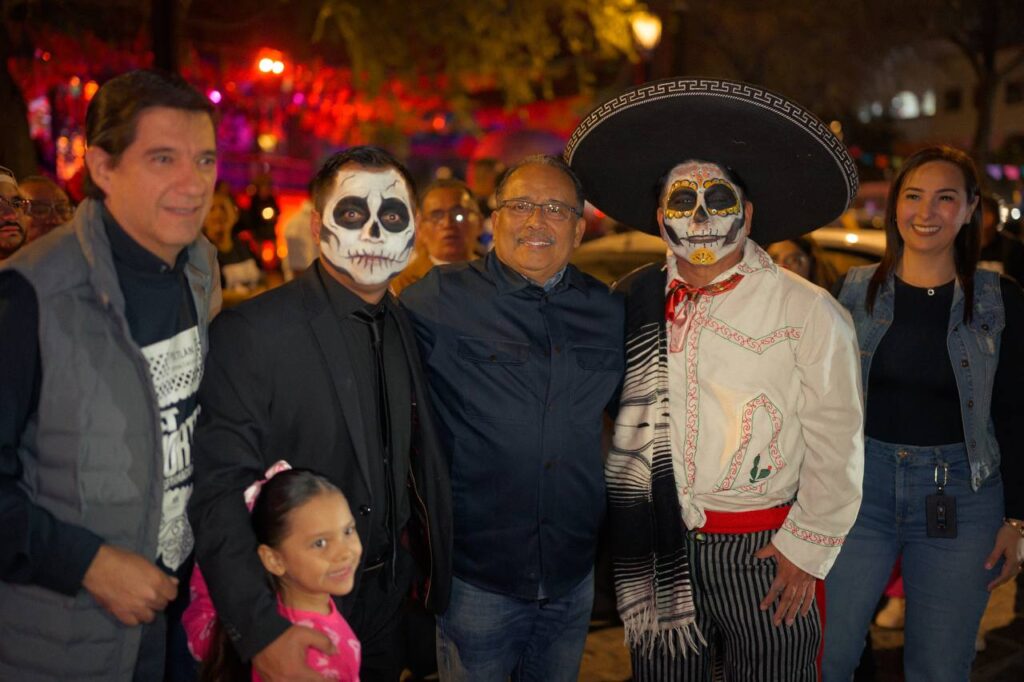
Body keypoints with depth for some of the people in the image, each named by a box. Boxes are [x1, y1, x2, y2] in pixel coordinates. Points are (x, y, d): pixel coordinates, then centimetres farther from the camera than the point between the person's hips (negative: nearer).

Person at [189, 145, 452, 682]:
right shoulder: (249, 332, -18)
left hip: (389, 597, 6)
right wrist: (261, 631, -27)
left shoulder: (404, 326, 2)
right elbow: (218, 492, -21)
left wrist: (427, 563, 7)